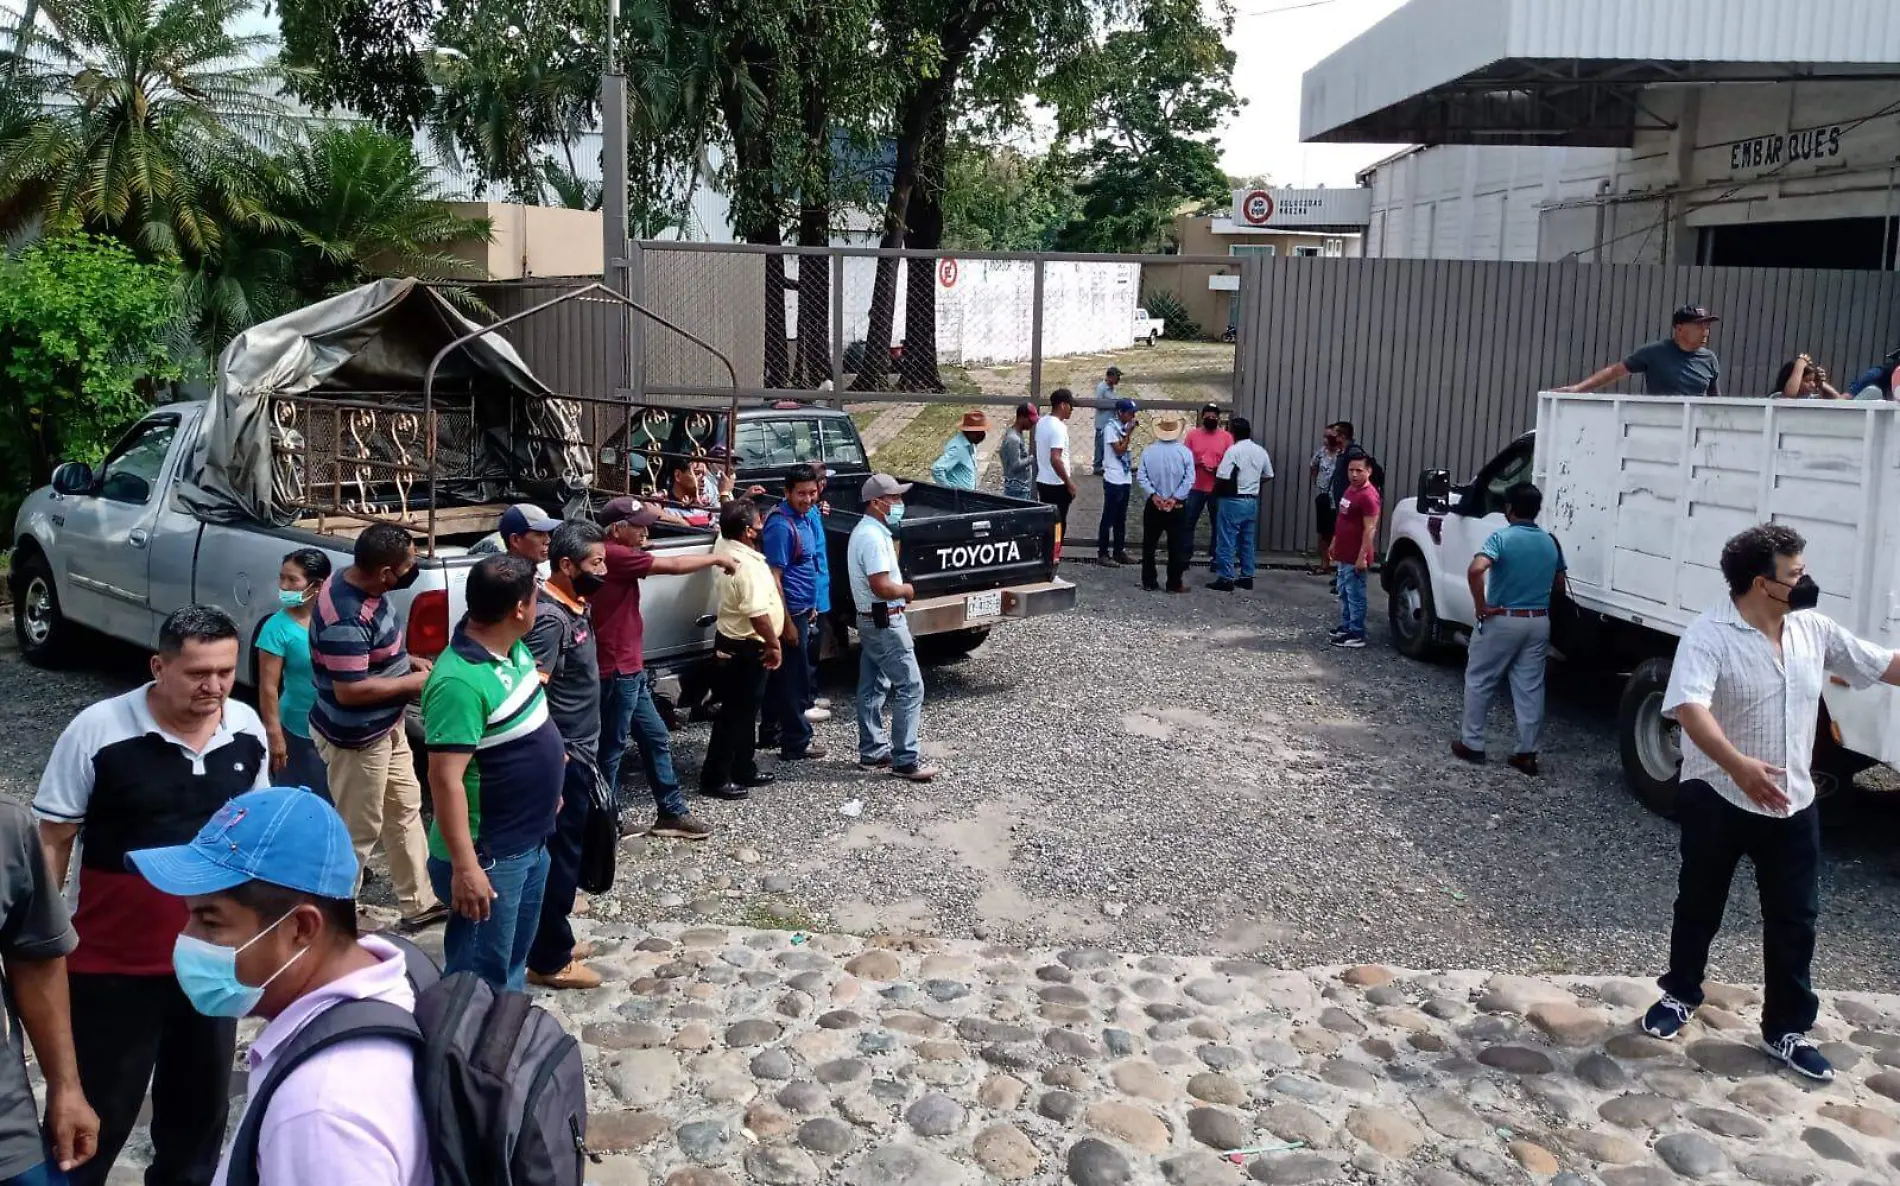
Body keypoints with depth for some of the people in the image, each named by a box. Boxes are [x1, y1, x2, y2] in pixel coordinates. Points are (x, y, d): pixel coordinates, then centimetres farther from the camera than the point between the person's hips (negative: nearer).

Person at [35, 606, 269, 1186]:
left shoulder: (247, 729, -4)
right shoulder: (98, 731, -17)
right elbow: (52, 840, -9)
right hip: (113, 962, -4)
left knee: (201, 1100, 20)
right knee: (98, 1111, 8)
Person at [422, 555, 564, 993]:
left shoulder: (512, 648, 0)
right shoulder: (460, 681, -28)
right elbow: (445, 779, -29)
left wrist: (547, 784, 25)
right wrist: (465, 867, -28)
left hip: (529, 840, 9)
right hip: (490, 856, -9)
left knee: (515, 955, 25)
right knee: (481, 976, 5)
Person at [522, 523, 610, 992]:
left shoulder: (576, 605, 7)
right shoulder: (549, 617, -23)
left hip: (580, 751, 10)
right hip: (564, 757, -10)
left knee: (566, 851, 19)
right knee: (560, 855, 1)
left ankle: (554, 940, 32)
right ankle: (548, 960, 12)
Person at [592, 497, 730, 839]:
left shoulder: (618, 556, 10)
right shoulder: (614, 555, -19)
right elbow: (674, 566, -18)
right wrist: (717, 558, -8)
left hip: (630, 670, 11)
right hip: (617, 672, -11)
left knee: (656, 739, 15)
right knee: (611, 749, 2)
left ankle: (672, 813, 23)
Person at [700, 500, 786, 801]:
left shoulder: (724, 546, 2)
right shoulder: (747, 565, -26)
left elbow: (729, 521, 28)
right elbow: (758, 614, -27)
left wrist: (743, 505, 21)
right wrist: (774, 645, -17)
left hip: (729, 640, 10)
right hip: (745, 650, -10)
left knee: (745, 711, 18)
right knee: (735, 714, -2)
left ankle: (744, 770, 28)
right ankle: (715, 779, 5)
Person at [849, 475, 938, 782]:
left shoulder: (865, 531, 11)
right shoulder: (873, 537, -22)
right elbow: (882, 587, -27)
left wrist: (900, 588, 6)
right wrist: (907, 590, -9)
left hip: (870, 619, 11)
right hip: (885, 621, -11)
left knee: (872, 688, 14)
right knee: (910, 688, -7)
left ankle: (872, 751, 22)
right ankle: (904, 760, -5)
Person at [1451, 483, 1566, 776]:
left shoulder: (1501, 537, -14)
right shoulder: (1550, 542, 5)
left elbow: (1475, 570, -30)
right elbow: (1558, 584, 15)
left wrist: (1481, 607, -19)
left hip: (1502, 620, -5)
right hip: (1538, 622, 5)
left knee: (1479, 681, 9)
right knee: (1530, 687, 7)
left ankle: (1471, 743, 14)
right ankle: (1527, 753, 9)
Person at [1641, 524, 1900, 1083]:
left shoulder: (1814, 630, 0)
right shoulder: (1709, 635, -20)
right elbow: (1688, 707, -34)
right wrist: (1737, 764, -47)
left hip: (1792, 804, 5)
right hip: (1718, 800, -5)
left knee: (1794, 918, 9)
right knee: (1699, 906, 14)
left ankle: (1786, 1029, 23)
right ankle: (1681, 994, 35)